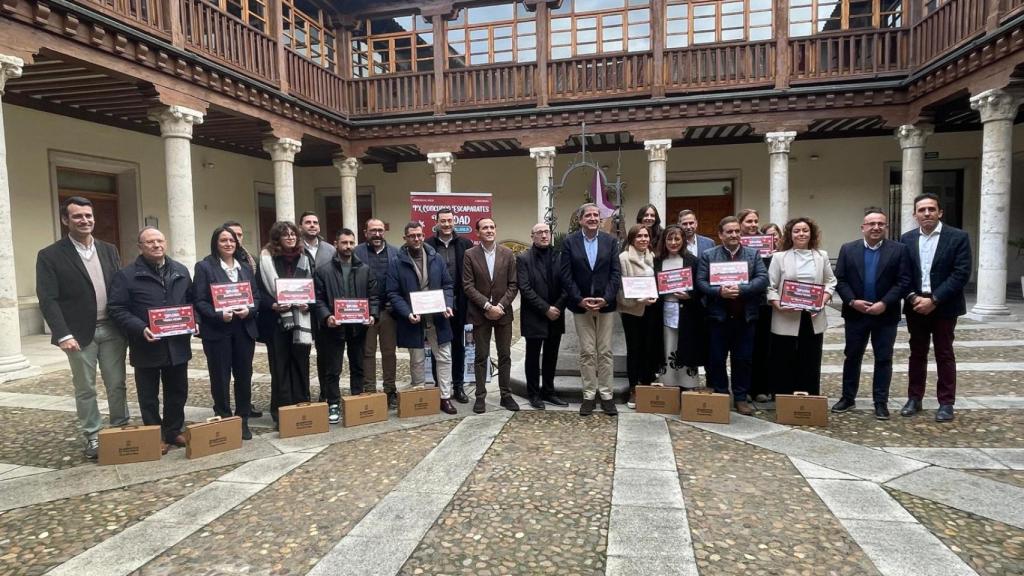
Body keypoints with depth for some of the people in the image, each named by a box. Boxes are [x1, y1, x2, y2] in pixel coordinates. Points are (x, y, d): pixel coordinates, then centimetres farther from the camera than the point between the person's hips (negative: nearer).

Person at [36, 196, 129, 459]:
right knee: (85, 389, 8)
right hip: (79, 333, -3)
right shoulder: (50, 256, -5)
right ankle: (93, 437, 20)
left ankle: (121, 429, 23)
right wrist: (63, 334, -19)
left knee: (117, 384, 10)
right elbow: (48, 300, -10)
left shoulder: (109, 250, 8)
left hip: (112, 329, 3)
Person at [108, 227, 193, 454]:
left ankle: (174, 431, 27)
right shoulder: (126, 274, -5)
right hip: (147, 346, -4)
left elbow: (191, 300, 17)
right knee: (149, 396, 7)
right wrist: (140, 329, -21)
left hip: (177, 344, 4)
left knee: (178, 392, 13)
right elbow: (117, 308, -9)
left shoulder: (181, 271, 10)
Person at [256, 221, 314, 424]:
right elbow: (259, 290, -3)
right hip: (277, 320, -3)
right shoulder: (266, 259, -2)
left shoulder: (305, 258, 9)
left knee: (301, 363, 7)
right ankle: (282, 409, 10)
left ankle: (302, 406, 17)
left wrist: (309, 304, -5)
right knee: (280, 366, 2)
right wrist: (273, 305, -18)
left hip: (301, 319, 3)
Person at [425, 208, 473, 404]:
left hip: (458, 304, 1)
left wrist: (468, 301, -4)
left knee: (458, 346, 11)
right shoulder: (428, 245, -2)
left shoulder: (465, 244, 2)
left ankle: (458, 386, 22)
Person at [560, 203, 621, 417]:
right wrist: (580, 300, -13)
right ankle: (589, 395, 13)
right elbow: (566, 275, -4)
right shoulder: (569, 241, -1)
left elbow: (616, 273, -1)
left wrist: (606, 299, -12)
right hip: (581, 305, -1)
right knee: (587, 352, 4)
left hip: (605, 304, 1)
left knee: (605, 352, 6)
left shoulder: (610, 241, 3)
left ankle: (606, 395, 15)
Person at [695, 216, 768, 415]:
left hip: (745, 316, 1)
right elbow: (700, 282, -3)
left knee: (743, 359, 8)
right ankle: (719, 396, 18)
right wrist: (719, 291, -19)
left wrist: (741, 289, -18)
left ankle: (741, 397, 20)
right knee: (716, 359, 6)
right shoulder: (708, 255, 3)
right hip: (718, 315, -1)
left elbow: (763, 279, -4)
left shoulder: (753, 255, 7)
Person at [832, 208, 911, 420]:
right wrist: (852, 301, -13)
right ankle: (848, 397, 21)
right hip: (855, 314, 1)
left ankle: (881, 402, 14)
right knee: (852, 357, 10)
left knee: (883, 359, 6)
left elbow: (903, 281, -6)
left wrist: (884, 303, -16)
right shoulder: (848, 249, 3)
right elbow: (840, 280, 0)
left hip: (886, 315, -1)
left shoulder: (899, 250, -1)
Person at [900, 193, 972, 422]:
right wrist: (913, 298, -11)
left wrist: (934, 300, -17)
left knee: (944, 354, 5)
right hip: (915, 305, 3)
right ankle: (914, 399, 19)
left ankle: (946, 403, 14)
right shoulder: (907, 239, 5)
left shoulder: (958, 237, -5)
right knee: (917, 353, 11)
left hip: (944, 306, -3)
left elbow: (961, 274, -11)